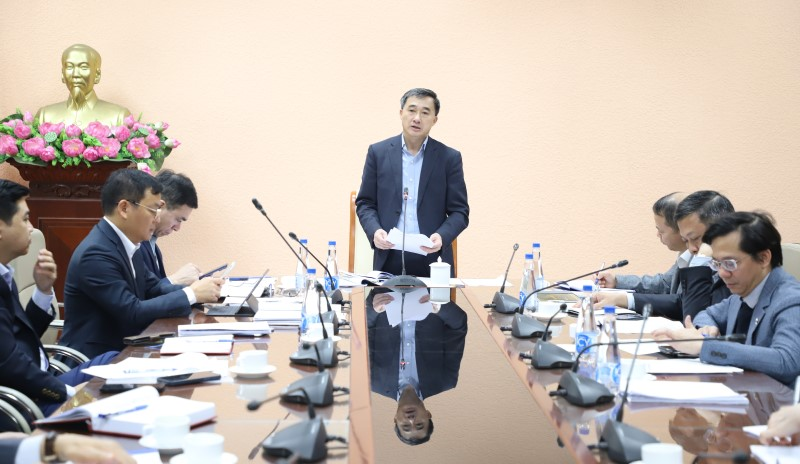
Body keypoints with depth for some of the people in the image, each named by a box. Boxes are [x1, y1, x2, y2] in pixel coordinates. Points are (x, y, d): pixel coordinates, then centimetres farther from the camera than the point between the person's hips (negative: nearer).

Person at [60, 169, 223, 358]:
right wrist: (191, 294, -16)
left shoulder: (125, 244, 6)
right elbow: (133, 313, -23)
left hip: (119, 349, 8)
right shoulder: (96, 254, -21)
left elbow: (154, 289, 12)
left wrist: (198, 289, -3)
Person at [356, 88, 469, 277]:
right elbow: (364, 203, 9)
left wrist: (441, 236, -15)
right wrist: (374, 230, -11)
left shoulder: (449, 157, 3)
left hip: (432, 261, 0)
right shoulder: (378, 152, 6)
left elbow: (460, 211, 3)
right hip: (389, 260, 1)